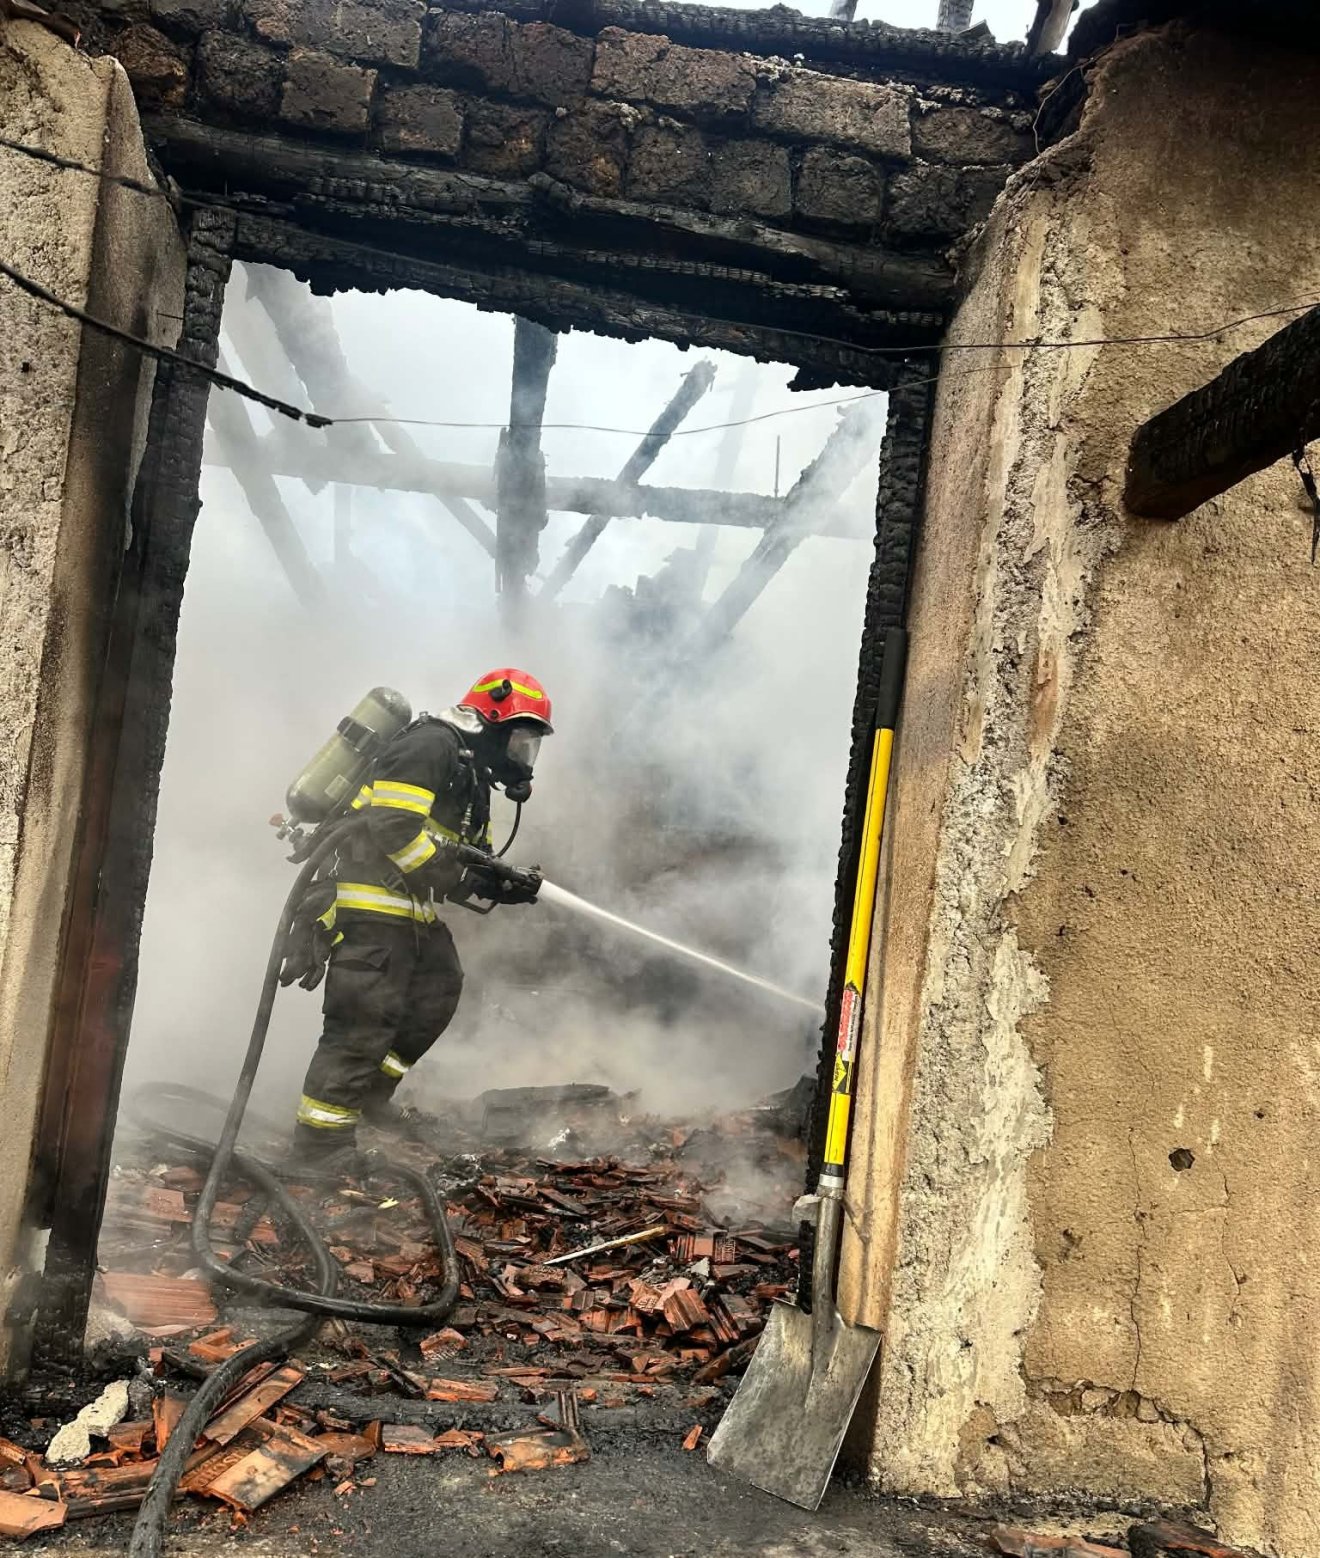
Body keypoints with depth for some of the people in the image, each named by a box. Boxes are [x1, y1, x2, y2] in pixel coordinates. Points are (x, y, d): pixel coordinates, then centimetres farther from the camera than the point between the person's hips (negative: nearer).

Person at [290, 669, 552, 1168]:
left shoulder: (473, 773, 19)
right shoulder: (431, 744, -14)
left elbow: (473, 861, 20)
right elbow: (393, 827, -24)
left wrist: (507, 887, 1)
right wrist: (457, 877, -20)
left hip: (413, 911, 11)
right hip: (371, 905, -11)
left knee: (436, 997, 16)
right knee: (366, 1016, -10)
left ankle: (369, 1090, 30)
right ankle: (321, 1138, -1)